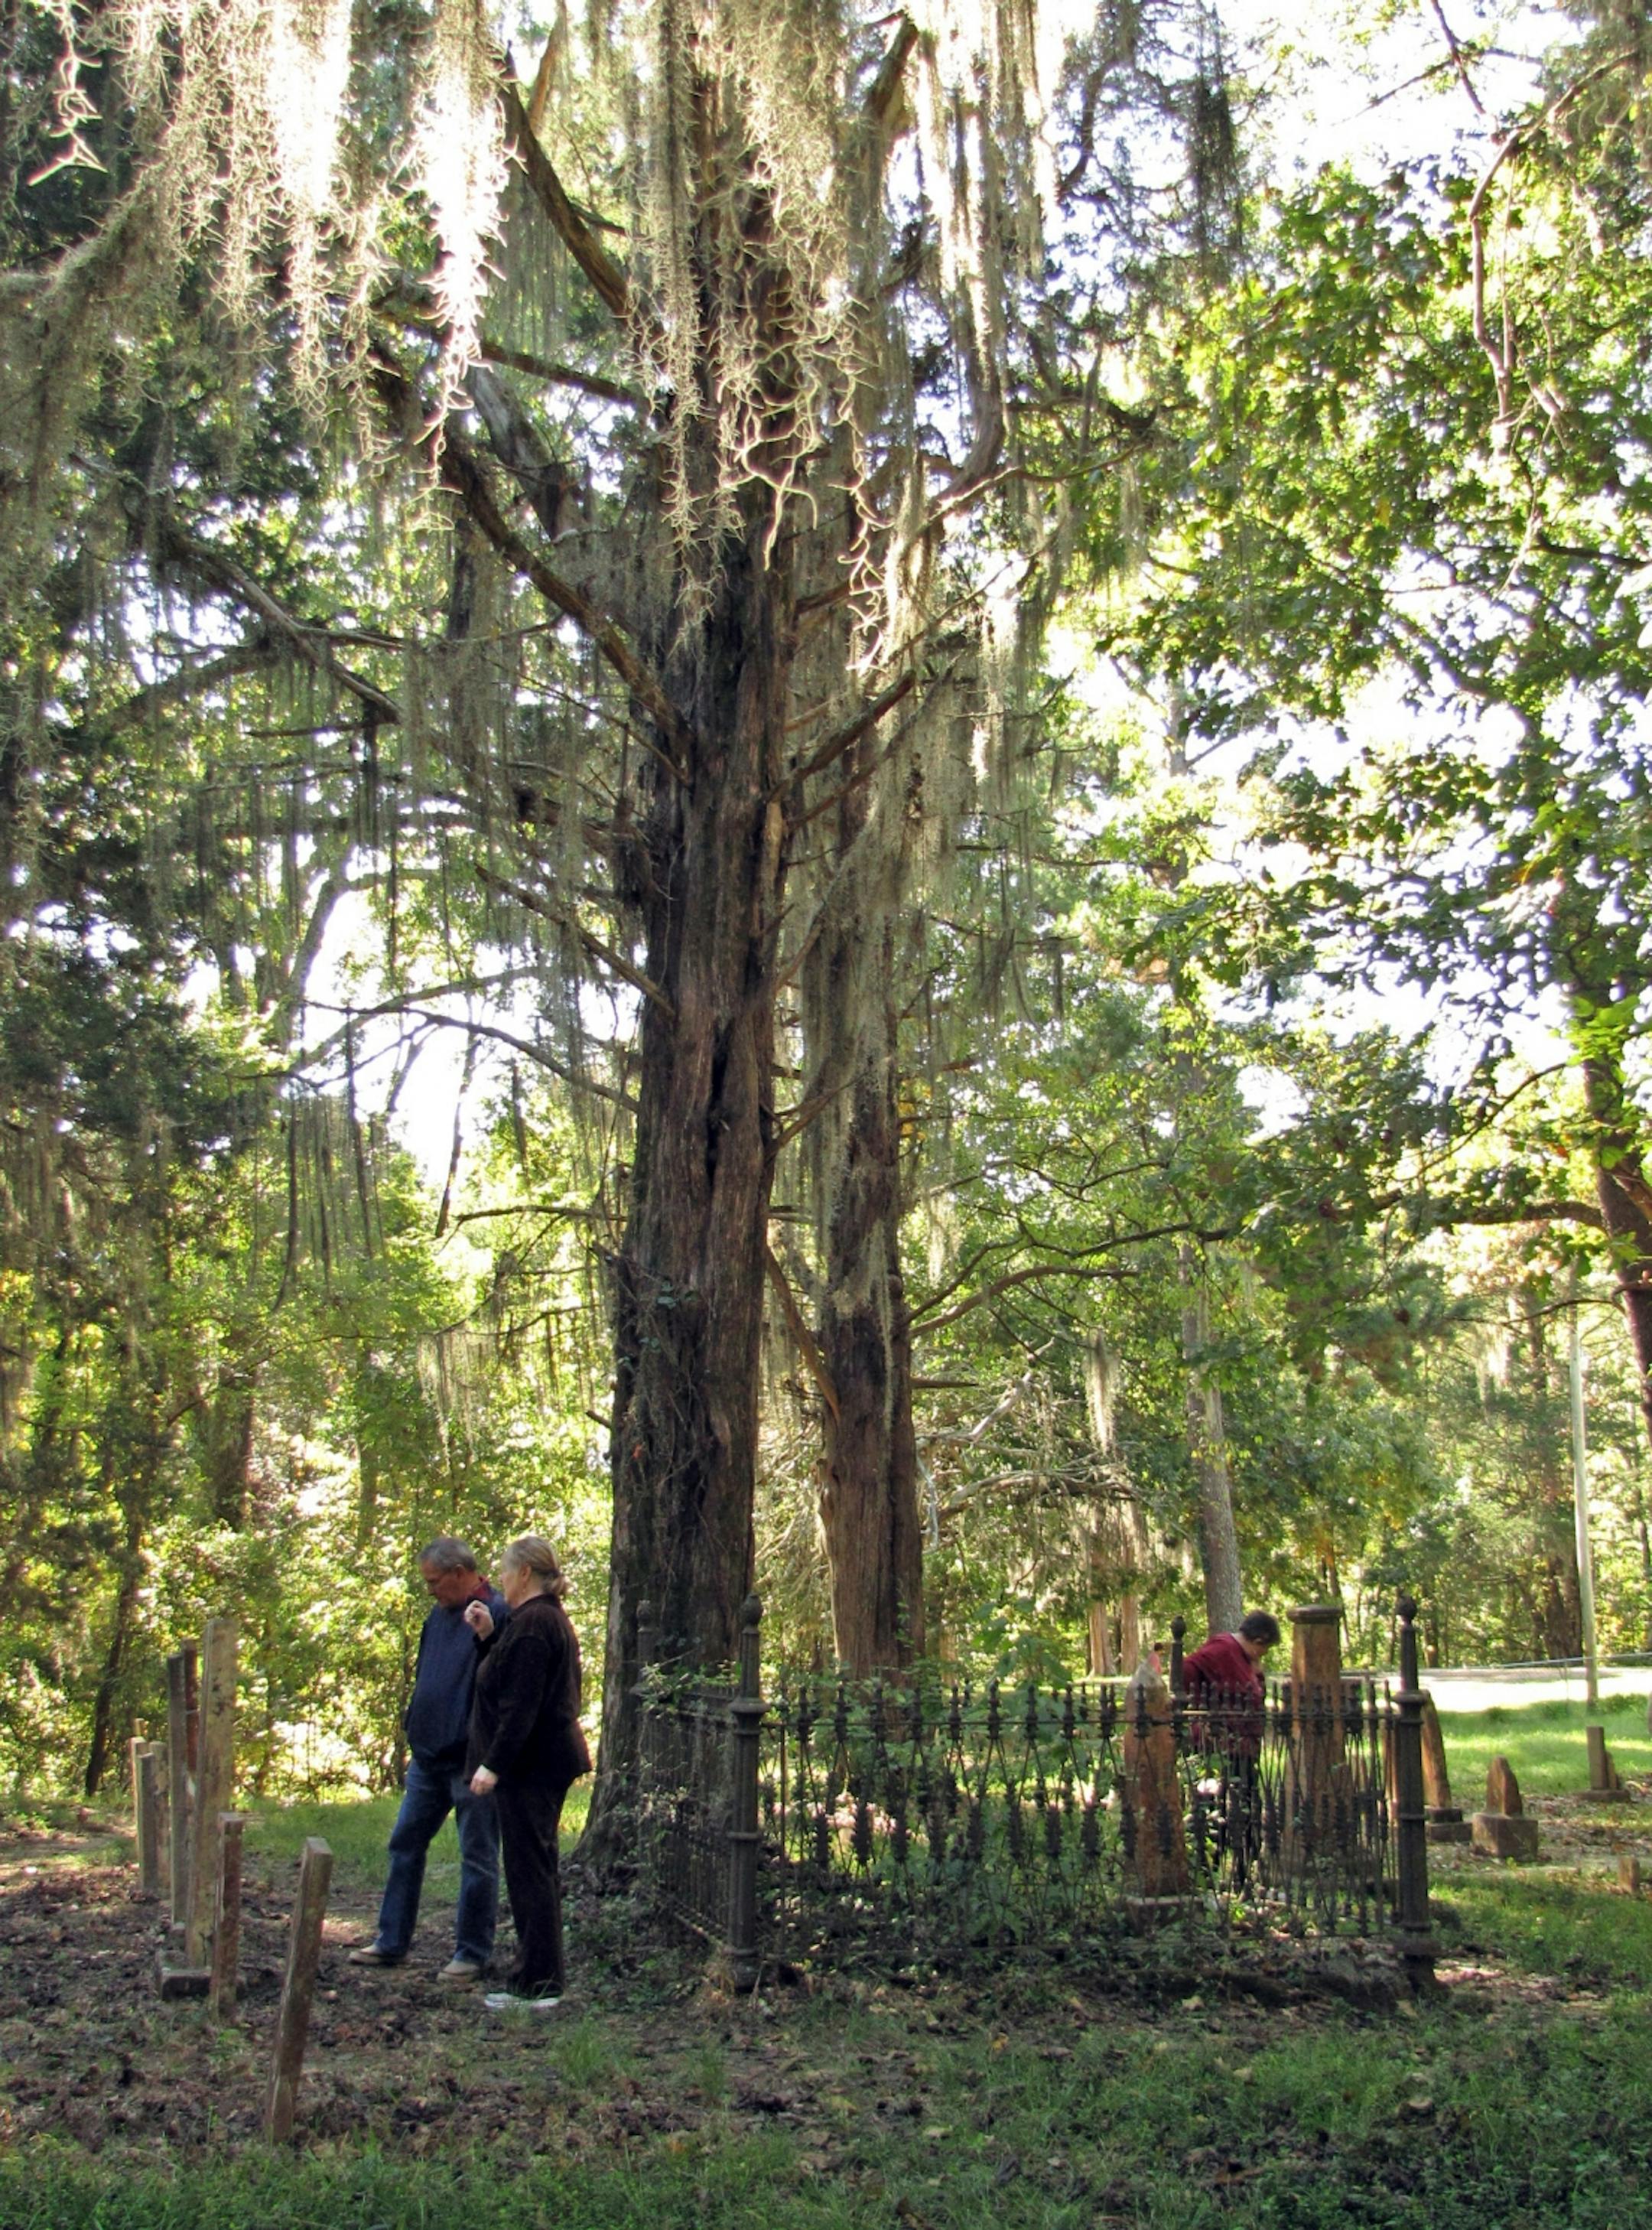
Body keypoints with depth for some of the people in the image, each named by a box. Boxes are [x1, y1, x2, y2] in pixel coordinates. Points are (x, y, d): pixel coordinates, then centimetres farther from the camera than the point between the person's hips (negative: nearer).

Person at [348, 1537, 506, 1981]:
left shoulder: (499, 1615, -16)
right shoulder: (439, 1615, 12)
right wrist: (414, 1730, 15)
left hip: (471, 1760, -9)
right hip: (428, 1757, 9)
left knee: (478, 1857, 3)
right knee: (405, 1844, 14)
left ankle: (472, 1953, 13)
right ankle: (391, 1942, 25)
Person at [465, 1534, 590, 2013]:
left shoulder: (531, 1623, -18)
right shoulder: (552, 1618, 15)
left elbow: (520, 1705, -23)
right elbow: (512, 1679, 21)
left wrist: (493, 1765, -21)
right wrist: (488, 1636, 12)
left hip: (531, 1766, -11)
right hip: (550, 1761, 11)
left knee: (529, 1871, -4)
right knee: (538, 1870, 16)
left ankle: (536, 1984, 1)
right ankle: (540, 1977, 24)